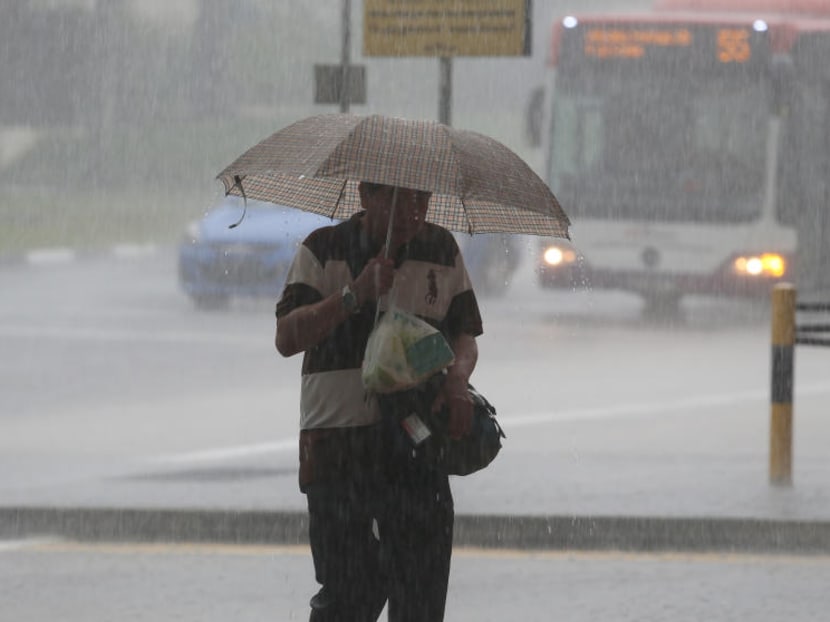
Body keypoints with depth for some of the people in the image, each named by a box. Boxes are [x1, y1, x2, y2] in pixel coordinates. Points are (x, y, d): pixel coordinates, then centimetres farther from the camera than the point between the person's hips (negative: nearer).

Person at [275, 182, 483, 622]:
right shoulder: (324, 250, 1)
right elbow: (287, 339, -7)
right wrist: (354, 295, -18)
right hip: (338, 444, -3)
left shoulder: (442, 250, 12)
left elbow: (465, 335, 15)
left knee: (422, 585, -2)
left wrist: (457, 379, -8)